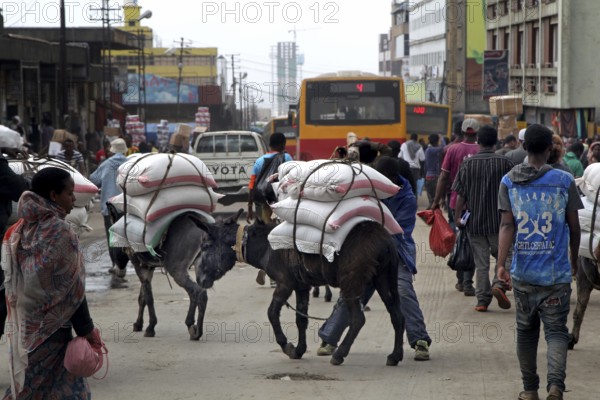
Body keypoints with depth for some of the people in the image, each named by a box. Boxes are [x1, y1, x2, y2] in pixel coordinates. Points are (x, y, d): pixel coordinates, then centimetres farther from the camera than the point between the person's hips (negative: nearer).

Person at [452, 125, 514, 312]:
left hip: (475, 221, 1)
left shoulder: (468, 164, -3)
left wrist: (457, 216, 5)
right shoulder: (505, 163, -5)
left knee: (481, 262, 7)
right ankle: (499, 284, -9)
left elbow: (461, 194, -3)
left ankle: (482, 300, 6)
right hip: (499, 220, -1)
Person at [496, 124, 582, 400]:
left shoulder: (509, 182, 0)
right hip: (556, 273, -2)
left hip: (522, 273, 2)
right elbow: (574, 227, 2)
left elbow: (507, 225, -10)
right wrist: (574, 261, 17)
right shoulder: (564, 181, -4)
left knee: (526, 331, 16)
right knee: (556, 331, 2)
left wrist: (501, 263, -14)